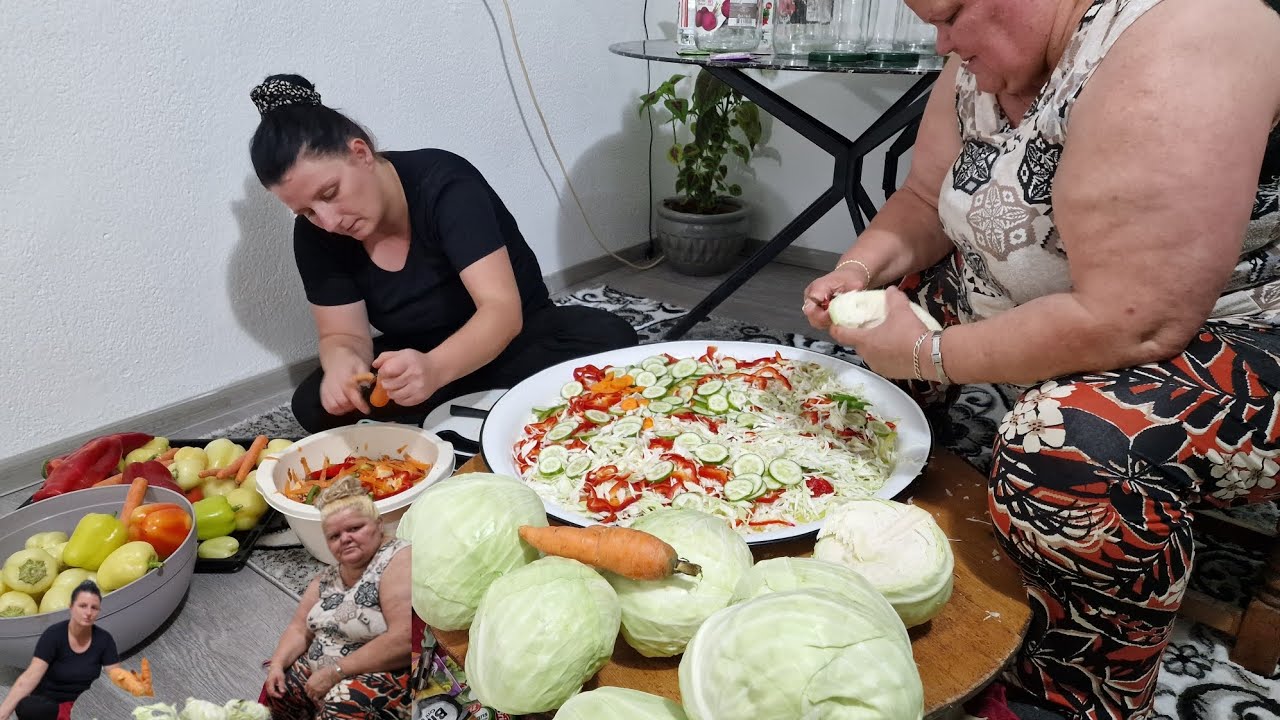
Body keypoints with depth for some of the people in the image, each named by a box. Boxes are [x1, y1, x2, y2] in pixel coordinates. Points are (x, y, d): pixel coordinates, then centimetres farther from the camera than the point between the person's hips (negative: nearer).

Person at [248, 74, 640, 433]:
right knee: (315, 404, -23)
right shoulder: (315, 236, -10)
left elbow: (503, 309, -33)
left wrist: (435, 369, -52)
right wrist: (342, 361, -35)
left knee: (610, 339, -32)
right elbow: (343, 335, -9)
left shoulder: (444, 183, -25)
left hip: (515, 339, -3)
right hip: (418, 359, 3)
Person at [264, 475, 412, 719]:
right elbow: (299, 630, 16)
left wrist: (335, 672, -22)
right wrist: (277, 664, -4)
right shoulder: (328, 577, 10)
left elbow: (404, 640, -26)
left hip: (383, 678, -9)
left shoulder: (398, 560, -17)